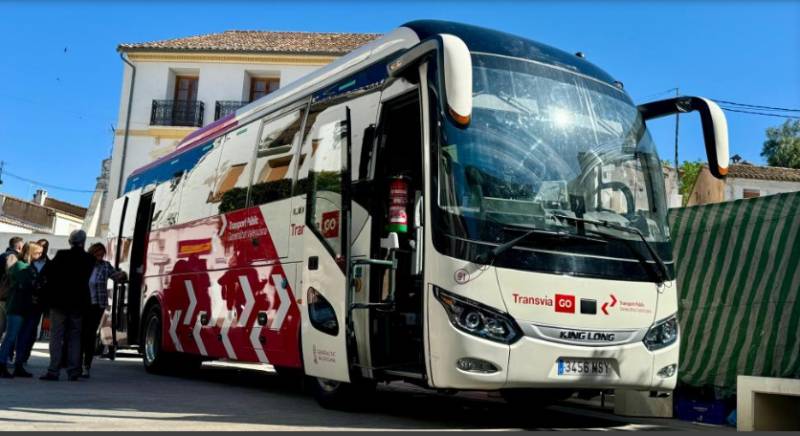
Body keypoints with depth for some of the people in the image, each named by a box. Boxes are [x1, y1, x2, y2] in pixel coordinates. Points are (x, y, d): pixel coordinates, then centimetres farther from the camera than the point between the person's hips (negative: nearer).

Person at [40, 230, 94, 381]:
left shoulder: (61, 255, -9)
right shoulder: (89, 259, -2)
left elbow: (49, 273, -5)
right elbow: (86, 278, 4)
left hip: (59, 301, -2)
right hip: (78, 302, 3)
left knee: (56, 336, 2)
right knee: (74, 337, 9)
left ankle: (53, 370, -2)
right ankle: (73, 371, 7)